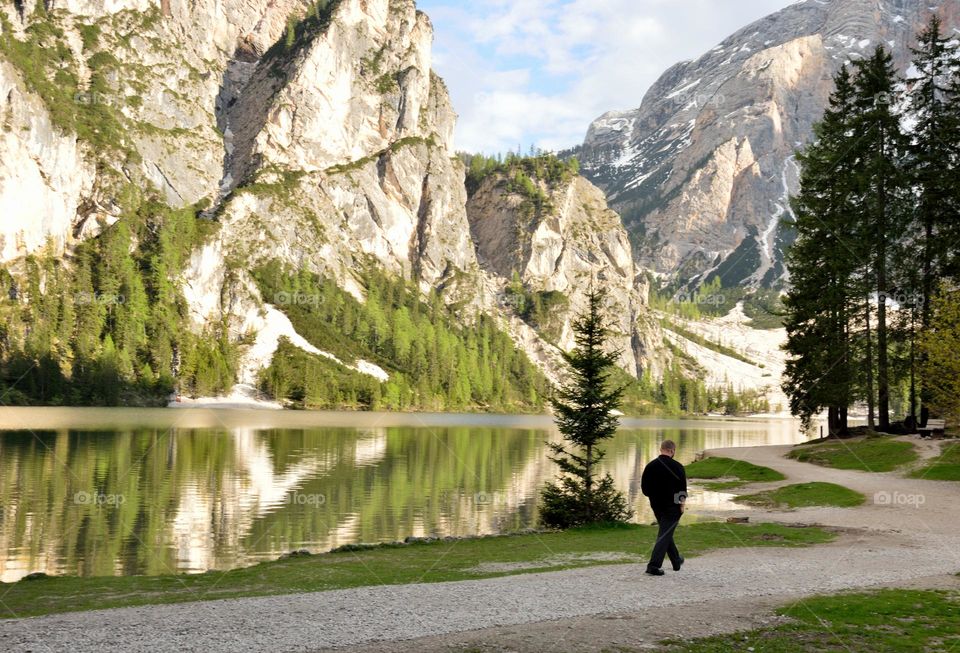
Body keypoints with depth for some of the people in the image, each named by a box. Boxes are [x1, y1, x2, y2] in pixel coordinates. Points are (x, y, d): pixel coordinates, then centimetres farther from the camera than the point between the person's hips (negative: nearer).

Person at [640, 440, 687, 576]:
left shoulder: (650, 466, 1)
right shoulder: (677, 467, -12)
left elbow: (644, 488, 4)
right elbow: (682, 489, -14)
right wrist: (682, 502, -2)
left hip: (656, 506, 5)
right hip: (672, 507, -5)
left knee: (666, 533, 21)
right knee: (665, 535, -3)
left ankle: (677, 561, 32)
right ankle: (653, 565, -13)